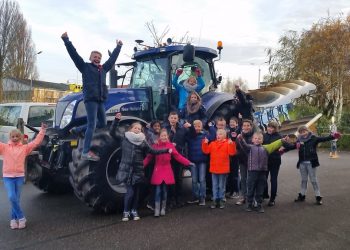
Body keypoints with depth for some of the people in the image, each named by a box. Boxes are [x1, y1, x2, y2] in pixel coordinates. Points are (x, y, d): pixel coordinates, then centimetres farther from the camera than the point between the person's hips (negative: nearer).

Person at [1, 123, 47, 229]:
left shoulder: (25, 147, 5)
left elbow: (36, 142, 2)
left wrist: (42, 130, -2)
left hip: (19, 176, 1)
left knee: (17, 199, 6)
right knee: (12, 197, -13)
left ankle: (14, 219, 20)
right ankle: (21, 217, 1)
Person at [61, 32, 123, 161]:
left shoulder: (103, 68, 23)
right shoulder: (85, 67, 9)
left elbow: (112, 58, 34)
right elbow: (73, 53, 3)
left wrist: (118, 47, 43)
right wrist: (66, 40, -3)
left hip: (100, 100, 7)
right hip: (90, 99, -7)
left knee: (102, 123, 11)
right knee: (92, 125, -11)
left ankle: (77, 129, 25)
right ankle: (86, 152, -7)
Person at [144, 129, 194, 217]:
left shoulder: (170, 145, -1)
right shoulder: (155, 146, -2)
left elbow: (178, 156, -3)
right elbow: (149, 157, -5)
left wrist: (188, 163, -9)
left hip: (167, 171, 1)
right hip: (158, 170, -1)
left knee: (164, 190, 8)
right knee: (158, 190, -3)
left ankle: (163, 208, 23)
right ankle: (157, 209, 4)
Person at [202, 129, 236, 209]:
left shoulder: (228, 143, -4)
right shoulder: (212, 143, 6)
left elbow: (232, 152, -15)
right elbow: (206, 151, 1)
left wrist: (231, 144, -27)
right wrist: (205, 143, -12)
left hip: (223, 169, -3)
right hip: (214, 168, 3)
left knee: (221, 186, 9)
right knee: (215, 186, 10)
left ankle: (221, 200, 19)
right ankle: (215, 200, 18)